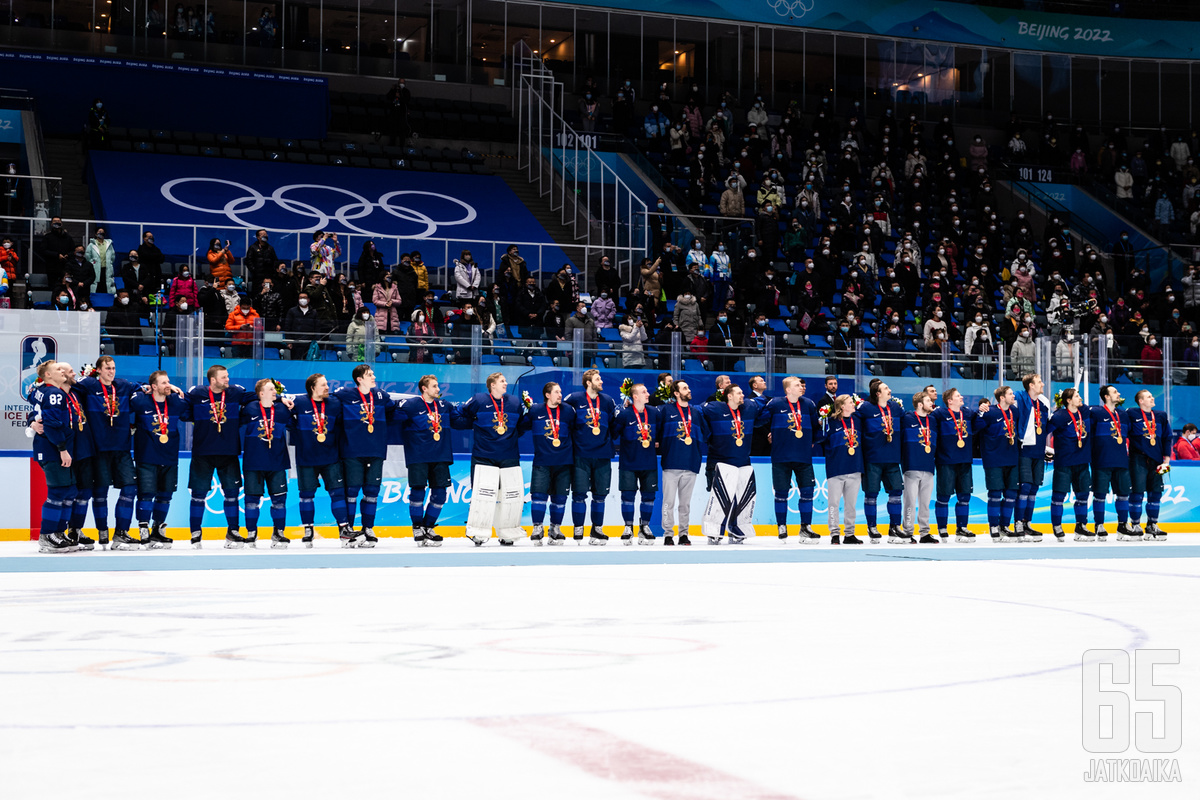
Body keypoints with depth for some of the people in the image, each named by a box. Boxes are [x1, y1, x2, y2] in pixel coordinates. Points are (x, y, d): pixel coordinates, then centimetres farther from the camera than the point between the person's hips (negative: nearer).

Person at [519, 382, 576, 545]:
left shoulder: (568, 411, 5)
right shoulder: (534, 411, 2)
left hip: (563, 463, 1)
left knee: (560, 497, 5)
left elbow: (576, 432, 11)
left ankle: (555, 529, 18)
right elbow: (520, 427, 13)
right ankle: (538, 528, 1)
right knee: (538, 495, -9)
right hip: (542, 462, -1)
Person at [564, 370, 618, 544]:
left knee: (600, 494, 7)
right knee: (579, 493, -3)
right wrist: (570, 436, 4)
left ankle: (597, 530, 17)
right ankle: (578, 530, 5)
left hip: (603, 455, 3)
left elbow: (616, 423, 18)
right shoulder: (574, 399, -1)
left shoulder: (608, 401, 9)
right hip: (581, 454, -3)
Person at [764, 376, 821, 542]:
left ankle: (805, 528, 8)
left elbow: (816, 425, 19)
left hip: (804, 457, 3)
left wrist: (812, 440, 17)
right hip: (781, 457, -3)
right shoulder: (775, 404, -5)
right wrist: (769, 434, 9)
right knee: (781, 492, 3)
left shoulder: (809, 404, 6)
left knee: (807, 491, 0)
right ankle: (782, 527, 15)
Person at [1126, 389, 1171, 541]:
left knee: (1155, 494, 5)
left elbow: (1167, 438, 15)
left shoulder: (1161, 417, 13)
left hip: (1156, 460, 5)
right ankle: (1135, 527, 2)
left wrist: (1166, 460, 9)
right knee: (1137, 493, -7)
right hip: (1138, 459, -5)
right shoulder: (1131, 414, -2)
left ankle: (1152, 526, 15)